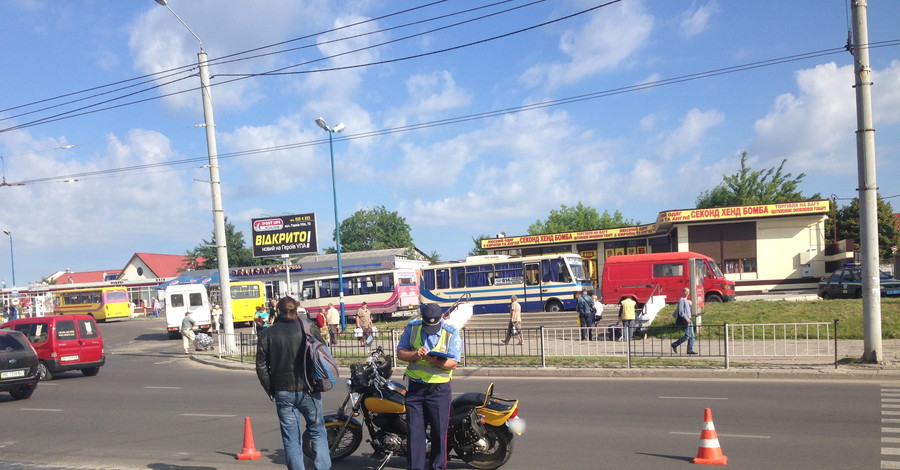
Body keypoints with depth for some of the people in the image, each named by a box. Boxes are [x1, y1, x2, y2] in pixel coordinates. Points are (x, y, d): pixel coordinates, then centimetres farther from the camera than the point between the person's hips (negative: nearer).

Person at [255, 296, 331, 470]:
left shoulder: (266, 334, -1)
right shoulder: (308, 328, -2)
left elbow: (261, 367, 0)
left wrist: (271, 390, 9)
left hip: (283, 392, 0)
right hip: (309, 390, 0)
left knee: (291, 438, 8)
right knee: (317, 431, 12)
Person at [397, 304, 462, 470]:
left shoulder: (451, 333, -5)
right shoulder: (412, 328, 2)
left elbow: (453, 363, -10)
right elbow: (400, 352, 3)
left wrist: (435, 360, -29)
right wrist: (415, 354, -18)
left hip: (439, 389, -2)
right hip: (415, 386, 2)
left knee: (439, 430, 4)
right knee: (414, 430, 4)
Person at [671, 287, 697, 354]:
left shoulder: (687, 300, 18)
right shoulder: (681, 300, -11)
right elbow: (680, 311, -18)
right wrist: (686, 318, -22)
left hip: (688, 319, 10)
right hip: (685, 320, -10)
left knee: (692, 336, 6)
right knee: (687, 335, -10)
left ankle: (690, 350, 8)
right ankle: (674, 345, 1)